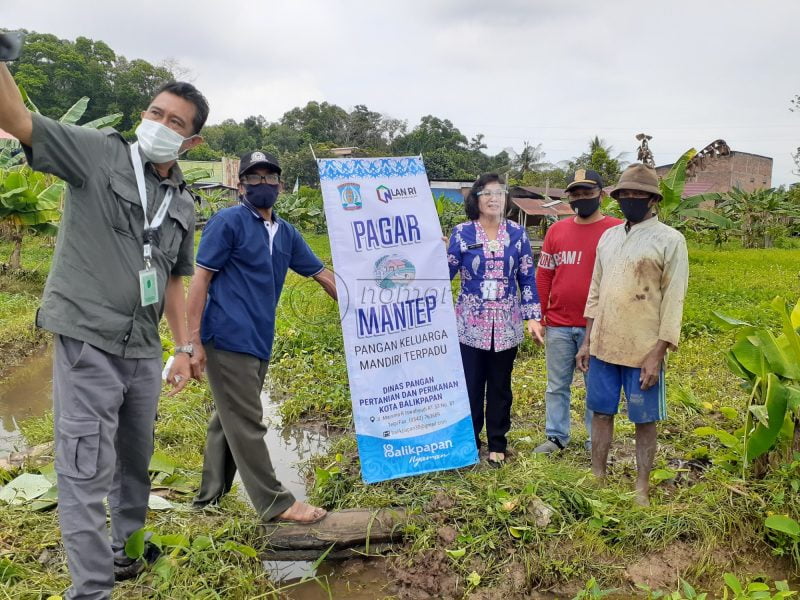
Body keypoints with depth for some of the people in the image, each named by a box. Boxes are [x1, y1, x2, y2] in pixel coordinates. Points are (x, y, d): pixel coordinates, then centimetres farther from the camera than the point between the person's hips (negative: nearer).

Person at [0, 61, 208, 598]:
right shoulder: (97, 152, -4)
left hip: (144, 350, 6)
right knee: (87, 472, -4)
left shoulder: (184, 205, 11)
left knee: (135, 460, 19)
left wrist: (184, 347, 13)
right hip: (88, 341, -6)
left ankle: (128, 548, 41)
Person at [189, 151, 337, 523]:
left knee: (229, 420, 16)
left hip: (259, 341, 8)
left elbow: (322, 275, 19)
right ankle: (276, 503, 7)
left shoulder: (285, 233, 13)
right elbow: (200, 279, -9)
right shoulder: (228, 222, -6)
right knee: (247, 424, -1)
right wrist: (194, 341, -14)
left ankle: (210, 497, 29)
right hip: (228, 339, -7)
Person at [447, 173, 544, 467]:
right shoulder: (462, 233, -2)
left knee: (500, 388, 12)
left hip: (506, 325, 1)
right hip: (470, 324, -1)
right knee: (470, 387, 5)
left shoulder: (517, 233, 3)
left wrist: (533, 316, -2)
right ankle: (469, 443, 22)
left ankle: (497, 445, 26)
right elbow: (446, 273, -3)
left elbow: (527, 278, 4)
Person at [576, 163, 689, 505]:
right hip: (603, 346, 5)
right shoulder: (608, 237, 10)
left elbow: (673, 301, -10)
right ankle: (597, 477, 29)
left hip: (643, 351, -5)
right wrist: (587, 340, 9)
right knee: (601, 412, 14)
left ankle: (641, 489, 22)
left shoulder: (670, 241, -7)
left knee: (644, 420, 7)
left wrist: (657, 353, -14)